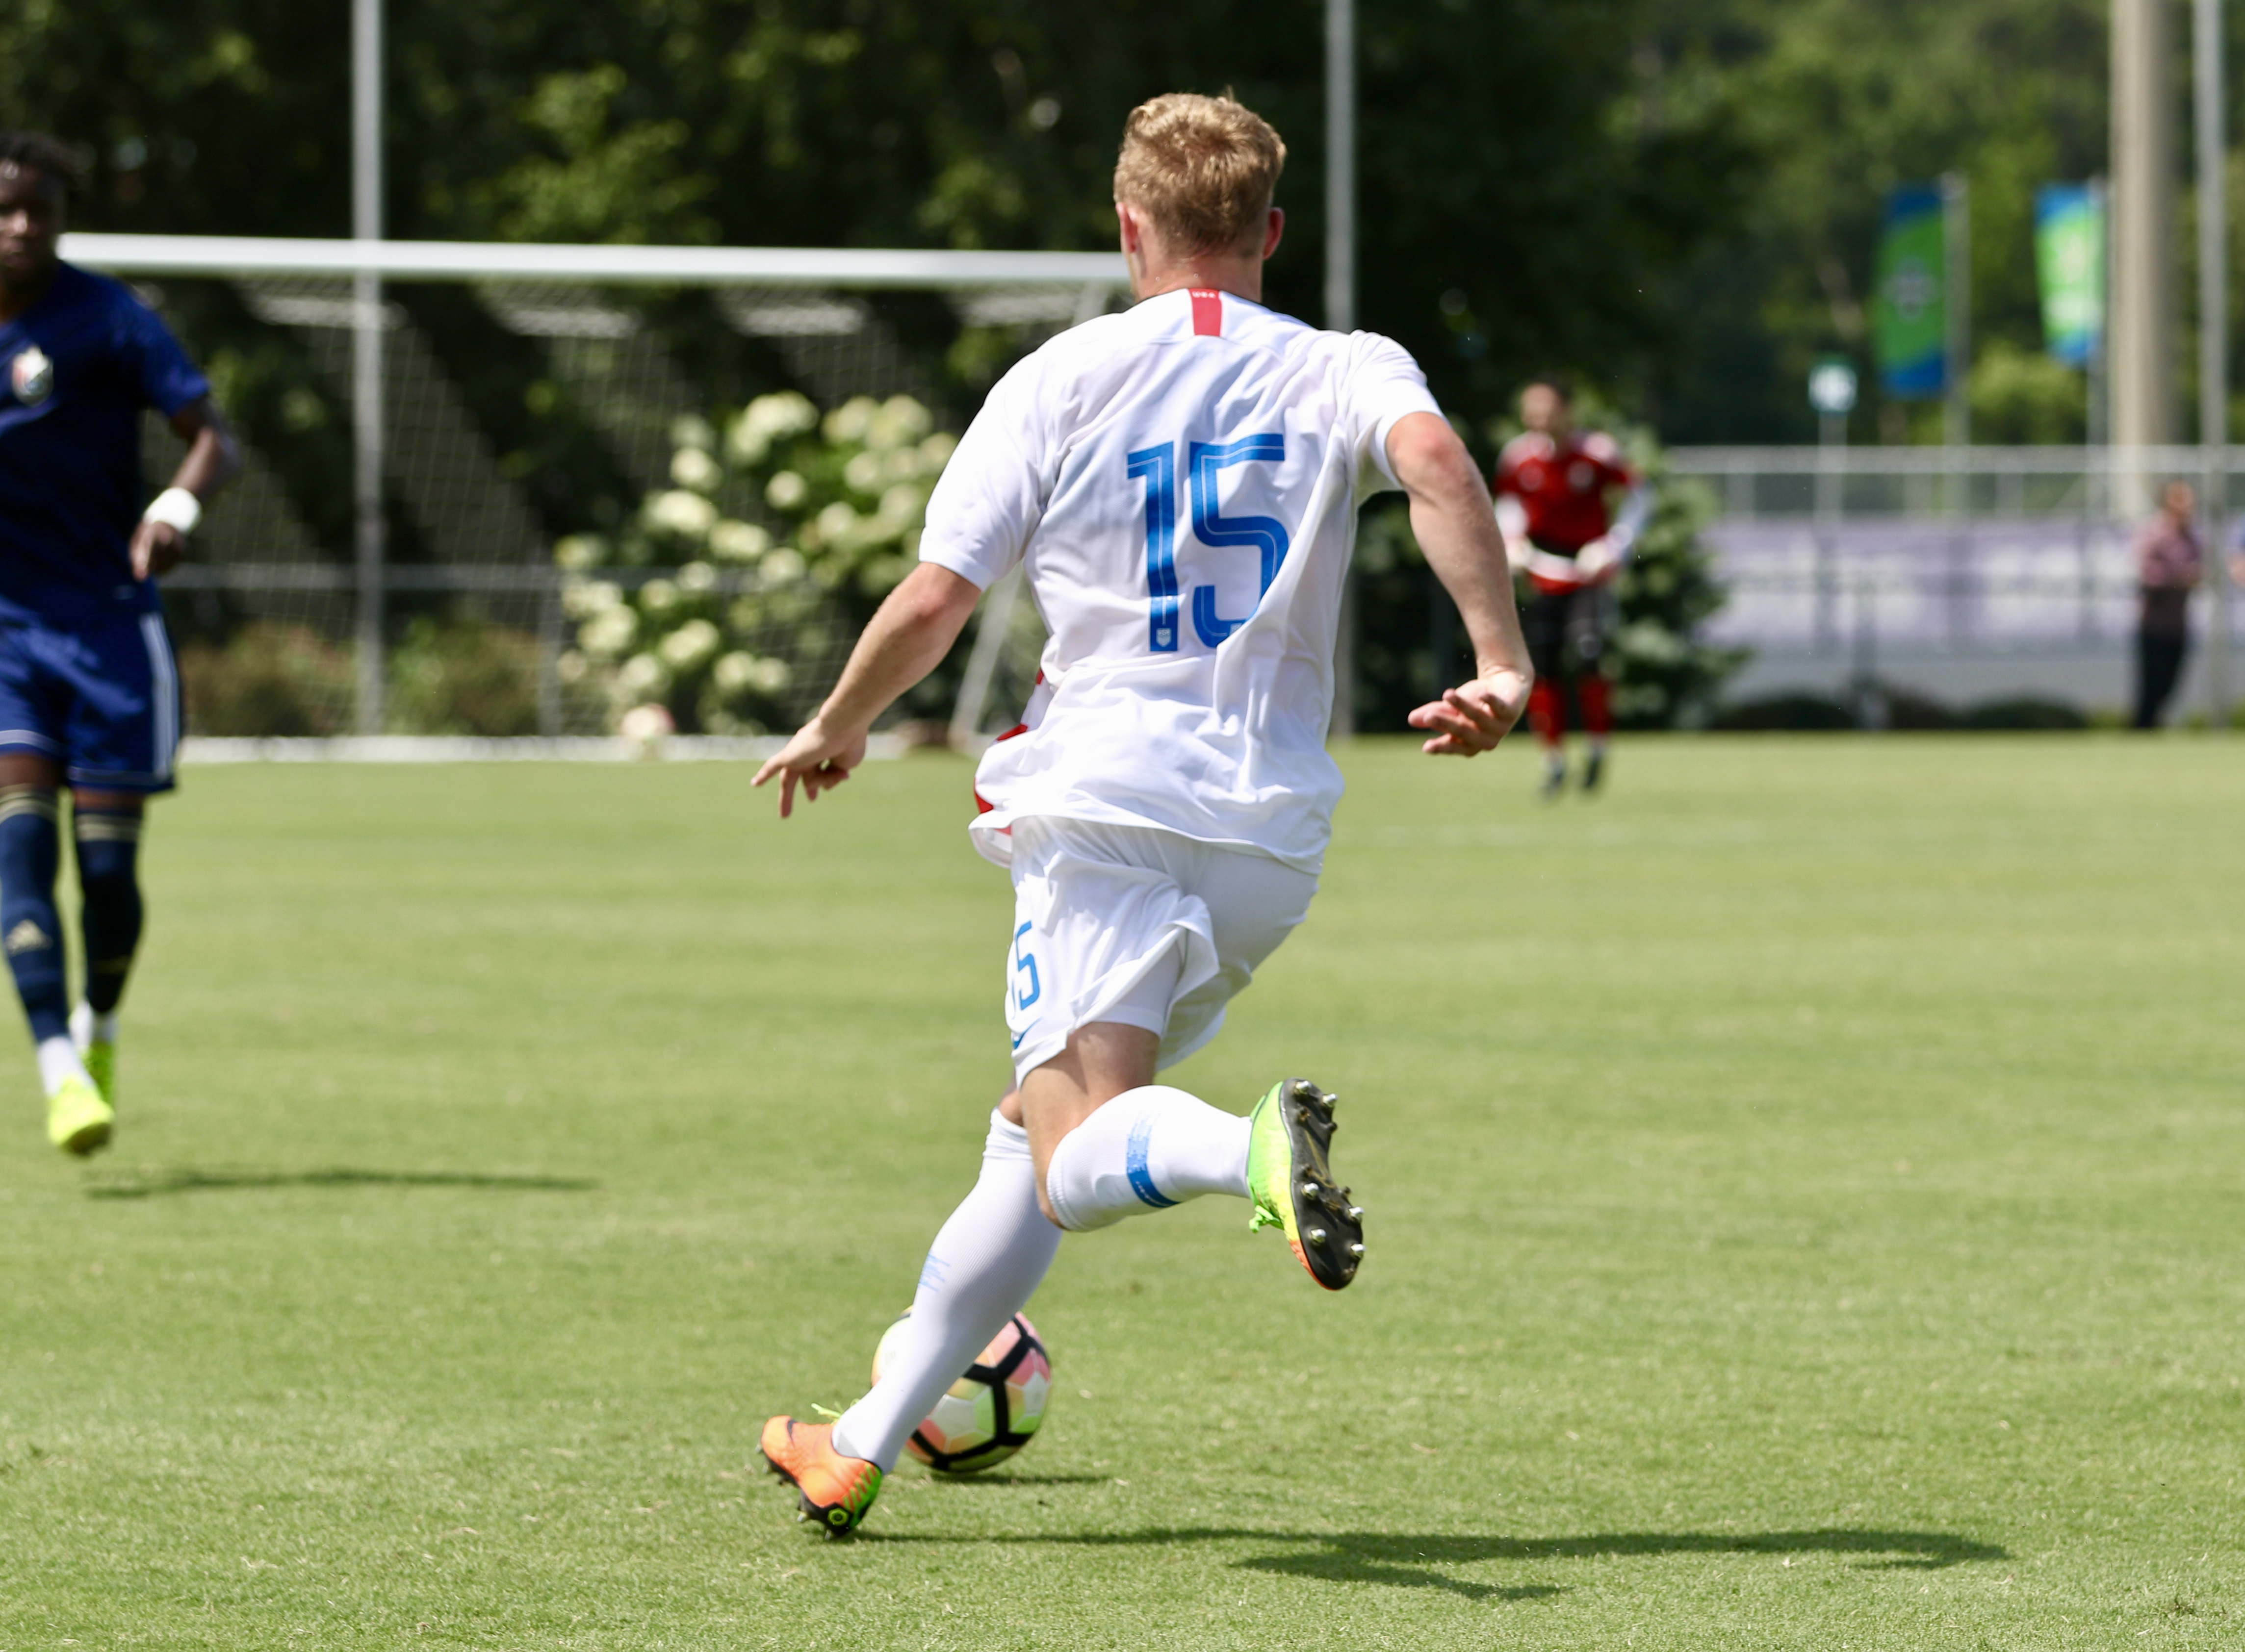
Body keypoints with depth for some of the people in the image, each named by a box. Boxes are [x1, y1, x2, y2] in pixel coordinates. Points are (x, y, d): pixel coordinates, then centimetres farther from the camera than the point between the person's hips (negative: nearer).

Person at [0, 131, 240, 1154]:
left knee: (107, 861, 1)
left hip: (108, 619, -2)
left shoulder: (105, 319, -7)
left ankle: (100, 1031, 29)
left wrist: (176, 510, -30)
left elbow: (213, 437, -12)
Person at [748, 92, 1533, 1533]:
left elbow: (932, 604, 0)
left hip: (1104, 806, -4)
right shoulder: (1346, 374, 5)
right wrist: (1502, 661, -19)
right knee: (1041, 1129, 17)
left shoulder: (1058, 382, 3)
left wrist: (835, 732, 17)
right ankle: (864, 1448, 20)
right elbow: (1434, 455, -19)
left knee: (1080, 1164, -14)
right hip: (1275, 839, 4)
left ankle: (1255, 1148, -48)